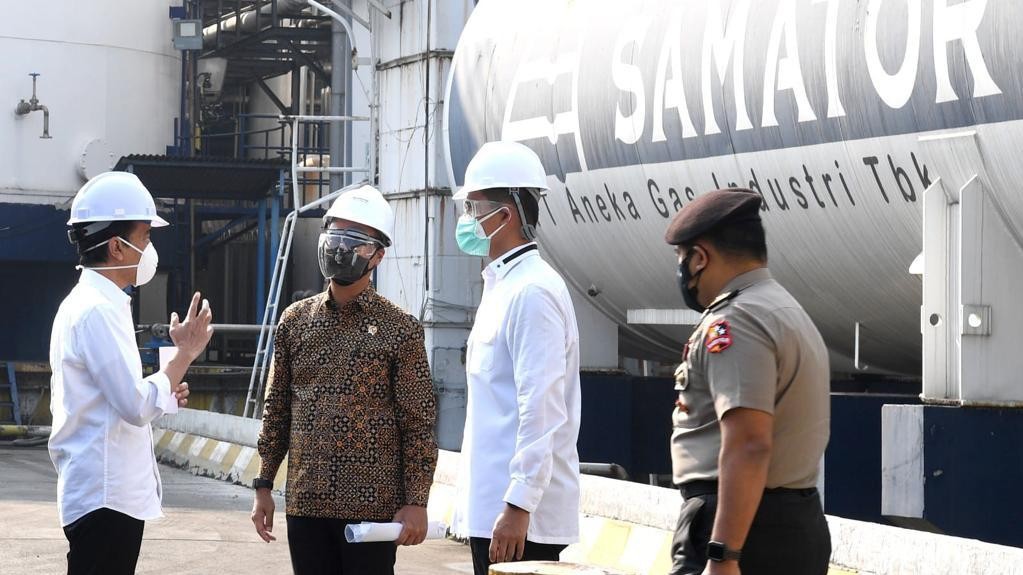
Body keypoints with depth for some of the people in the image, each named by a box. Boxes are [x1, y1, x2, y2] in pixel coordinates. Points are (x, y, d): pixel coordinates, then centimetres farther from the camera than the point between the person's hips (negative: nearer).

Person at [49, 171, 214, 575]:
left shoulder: (85, 303, 15)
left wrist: (162, 394, 10)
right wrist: (185, 353, -10)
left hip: (107, 491, 10)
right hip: (105, 496, -10)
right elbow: (139, 407, -22)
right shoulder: (98, 311, -17)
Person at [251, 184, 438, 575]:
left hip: (372, 505, -4)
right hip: (305, 503, 4)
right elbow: (276, 411, 13)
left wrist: (416, 502, -10)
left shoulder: (400, 329, -3)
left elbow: (418, 425, -5)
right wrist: (264, 485, 9)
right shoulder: (295, 321, 9)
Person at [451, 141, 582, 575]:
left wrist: (518, 506, -23)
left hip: (520, 517, -10)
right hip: (490, 506, 10)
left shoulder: (532, 292, -14)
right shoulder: (501, 285, 18)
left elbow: (542, 412, -20)